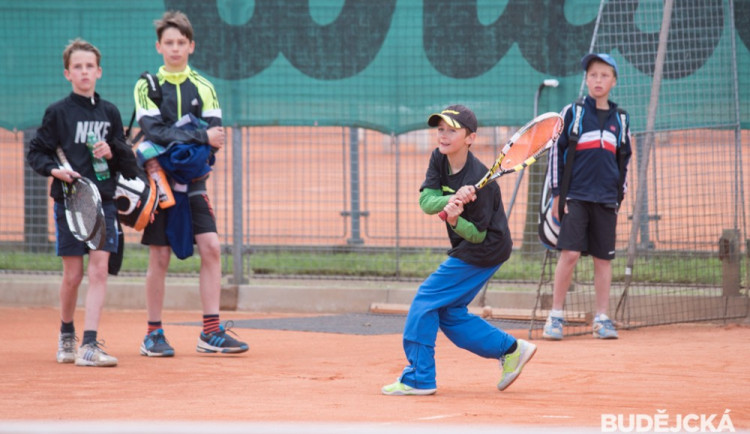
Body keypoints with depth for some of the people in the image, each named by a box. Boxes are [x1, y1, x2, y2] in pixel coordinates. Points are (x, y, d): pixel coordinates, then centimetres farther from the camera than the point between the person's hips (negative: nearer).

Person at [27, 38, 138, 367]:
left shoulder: (110, 113, 10)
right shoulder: (58, 112, 2)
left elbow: (128, 162, 14)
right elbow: (35, 152, 3)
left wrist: (112, 153, -7)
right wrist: (54, 170, -14)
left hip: (103, 200, 2)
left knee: (99, 269, -9)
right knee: (73, 275, 1)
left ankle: (89, 346, -11)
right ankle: (66, 336, 24)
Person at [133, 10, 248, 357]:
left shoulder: (203, 87, 9)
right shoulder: (147, 87, 1)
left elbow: (215, 136, -2)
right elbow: (154, 132, -14)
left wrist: (177, 139, -17)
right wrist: (200, 137, -21)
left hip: (193, 181, 3)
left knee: (211, 247, -8)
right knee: (160, 257, -1)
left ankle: (211, 333, -5)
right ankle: (153, 335, 8)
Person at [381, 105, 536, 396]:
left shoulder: (478, 180, -26)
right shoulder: (439, 159, -4)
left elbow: (479, 234, -20)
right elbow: (426, 201, -14)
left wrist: (454, 219, -39)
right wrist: (452, 200, -33)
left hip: (483, 251, -9)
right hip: (466, 251, 9)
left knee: (425, 300, -9)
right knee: (449, 313, 11)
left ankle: (418, 378, -4)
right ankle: (510, 350, 21)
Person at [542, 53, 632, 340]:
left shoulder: (619, 120, 12)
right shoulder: (572, 113, 1)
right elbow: (556, 152, 1)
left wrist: (619, 196, 13)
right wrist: (557, 194, -4)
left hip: (606, 199, 4)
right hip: (576, 196, -3)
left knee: (604, 258, 3)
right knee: (570, 253, -12)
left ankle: (602, 319, 9)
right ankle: (555, 317, -5)